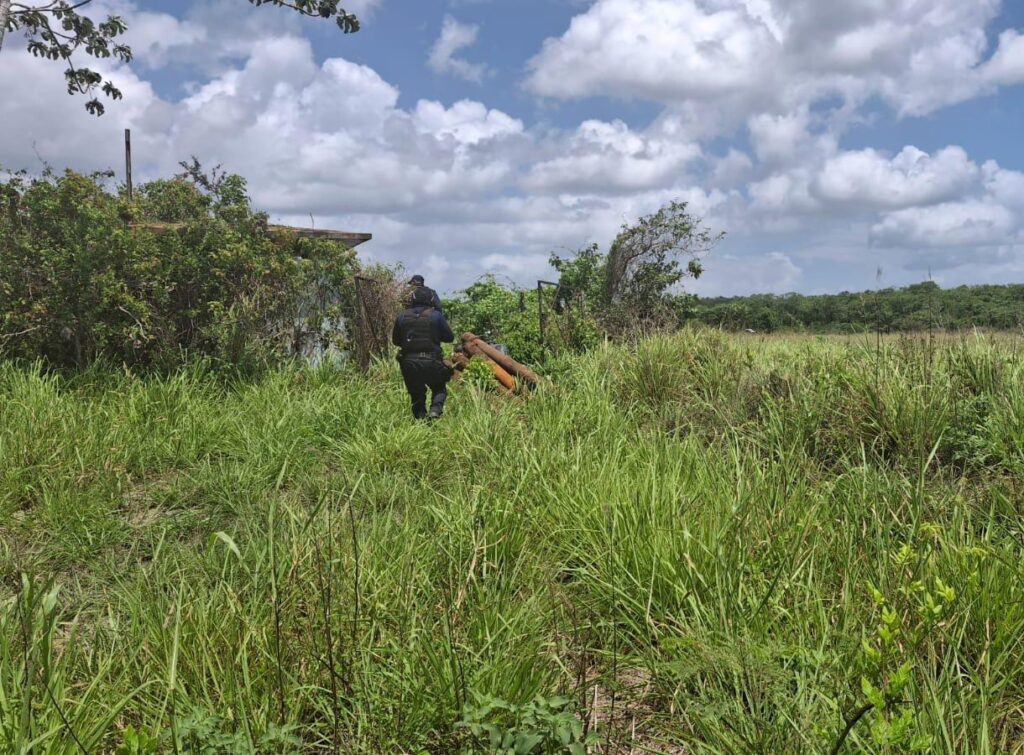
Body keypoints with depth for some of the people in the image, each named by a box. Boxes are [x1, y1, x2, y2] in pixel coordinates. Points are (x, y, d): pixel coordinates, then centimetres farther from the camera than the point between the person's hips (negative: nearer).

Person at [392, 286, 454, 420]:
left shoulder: (401, 317, 4)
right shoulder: (436, 315, -4)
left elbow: (396, 341, 14)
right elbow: (450, 337, 4)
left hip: (409, 363, 2)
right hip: (431, 362, -2)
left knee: (416, 394, 18)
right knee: (439, 389, 19)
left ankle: (421, 417, 7)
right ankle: (435, 410, -5)